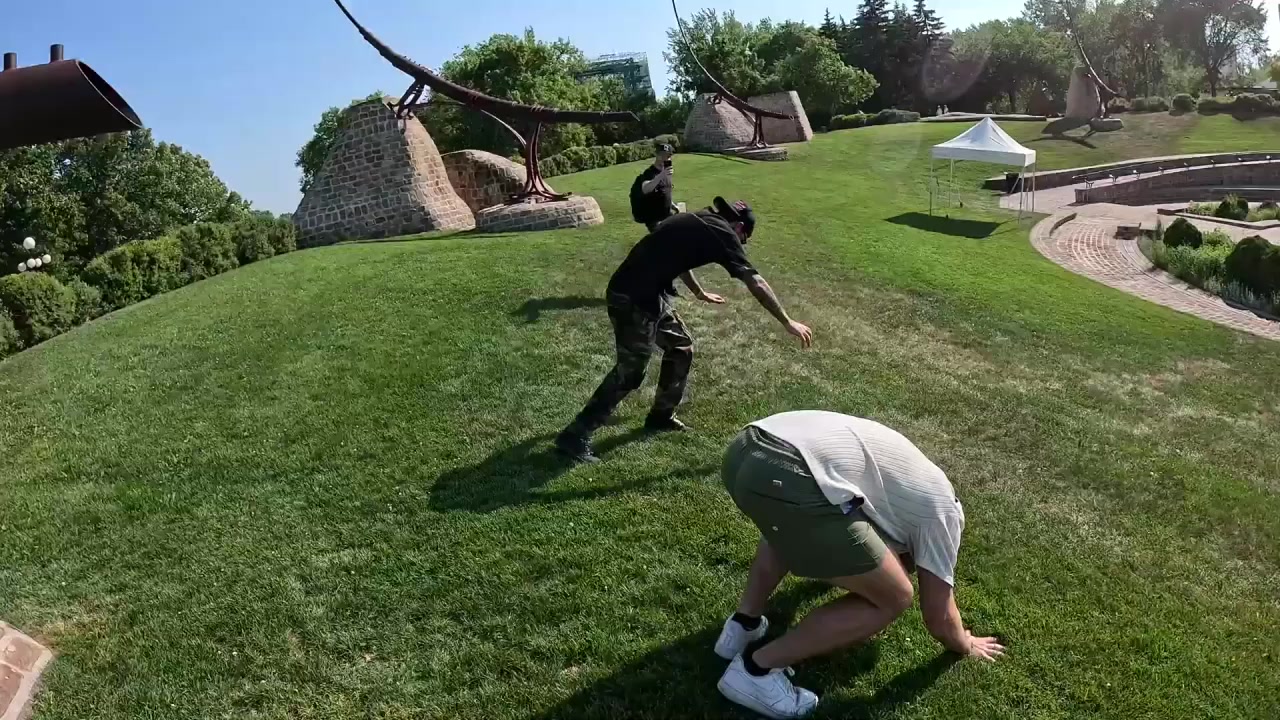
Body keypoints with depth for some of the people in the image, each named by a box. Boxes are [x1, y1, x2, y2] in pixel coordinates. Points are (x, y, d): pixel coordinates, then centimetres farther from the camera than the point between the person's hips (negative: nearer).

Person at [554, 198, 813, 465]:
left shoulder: (697, 222, 19)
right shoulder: (721, 232, -6)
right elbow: (756, 284, -7)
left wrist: (699, 292, 55)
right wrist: (788, 322, 0)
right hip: (634, 300, -9)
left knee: (681, 347, 20)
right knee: (629, 372, -3)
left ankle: (661, 415, 32)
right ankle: (574, 437, 2)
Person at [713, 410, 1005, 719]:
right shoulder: (941, 509, 21)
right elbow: (939, 617, 27)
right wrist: (965, 645, 47)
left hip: (744, 450, 9)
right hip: (789, 478, -9)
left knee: (788, 526, 43)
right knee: (893, 600, 11)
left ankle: (744, 623, 31)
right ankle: (756, 667, 11)